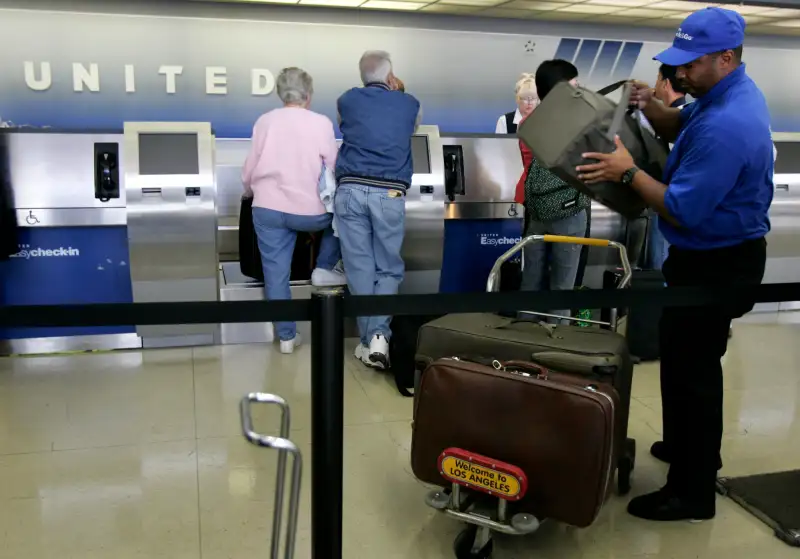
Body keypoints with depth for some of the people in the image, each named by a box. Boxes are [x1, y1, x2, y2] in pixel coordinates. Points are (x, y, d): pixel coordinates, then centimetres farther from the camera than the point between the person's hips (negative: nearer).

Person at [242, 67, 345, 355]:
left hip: (268, 209, 3)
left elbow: (250, 168, 11)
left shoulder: (264, 121, 6)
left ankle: (287, 336, 15)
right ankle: (324, 269, 20)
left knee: (276, 273, 9)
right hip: (310, 211, -2)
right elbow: (334, 169, 0)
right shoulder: (321, 123, -4)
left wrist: (250, 192, 31)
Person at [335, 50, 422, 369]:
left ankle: (368, 341, 9)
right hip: (389, 194, -1)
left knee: (360, 268, 5)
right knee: (389, 268, 8)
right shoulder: (409, 104, 12)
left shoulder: (346, 101, 12)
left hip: (351, 190, 1)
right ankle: (379, 334, -9)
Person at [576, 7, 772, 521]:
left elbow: (682, 211, -29)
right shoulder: (730, 92, 5)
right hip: (720, 254, 11)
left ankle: (692, 493, 13)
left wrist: (628, 173, -20)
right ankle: (695, 449, 43)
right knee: (694, 362, 24)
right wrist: (652, 108, -5)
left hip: (714, 266, -11)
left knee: (689, 371, -1)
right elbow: (681, 128, 15)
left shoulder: (725, 125, -29)